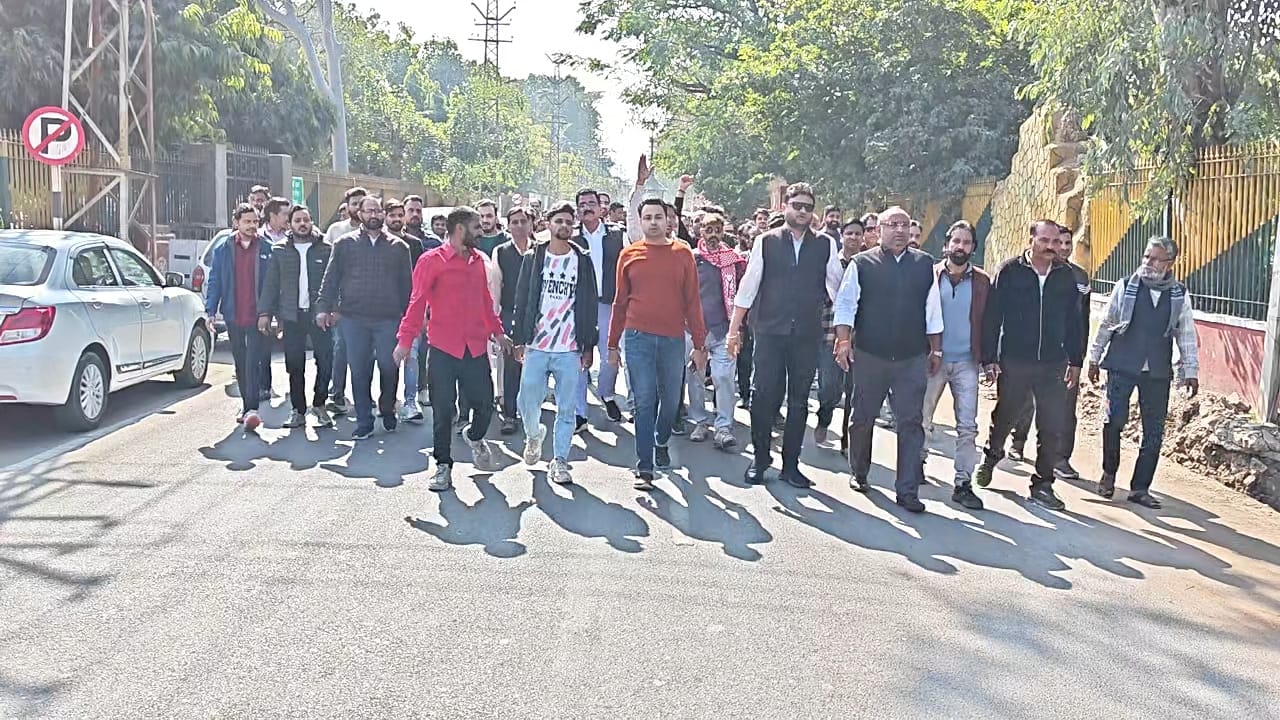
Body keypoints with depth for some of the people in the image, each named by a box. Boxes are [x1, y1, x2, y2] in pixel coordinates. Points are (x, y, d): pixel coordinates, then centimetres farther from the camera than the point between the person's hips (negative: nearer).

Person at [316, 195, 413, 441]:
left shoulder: (398, 247, 7)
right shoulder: (345, 244, 7)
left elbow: (406, 283, 7)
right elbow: (331, 278, 5)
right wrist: (324, 307, -5)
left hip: (389, 319, 0)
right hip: (354, 319, 0)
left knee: (390, 368, 3)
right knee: (359, 371, 4)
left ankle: (387, 410, 27)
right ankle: (364, 422, 13)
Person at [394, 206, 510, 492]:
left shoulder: (478, 260, 9)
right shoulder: (432, 261, -7)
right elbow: (417, 302, -8)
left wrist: (497, 330, 20)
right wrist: (405, 340, -14)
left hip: (476, 347, 4)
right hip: (443, 349, -4)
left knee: (485, 404, 6)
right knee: (443, 410, 2)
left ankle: (475, 437, 38)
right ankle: (443, 465, 15)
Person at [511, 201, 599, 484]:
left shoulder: (583, 261, 6)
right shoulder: (533, 258, 7)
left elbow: (591, 305, 7)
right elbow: (521, 300, 7)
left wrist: (588, 346, 2)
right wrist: (519, 340, 2)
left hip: (570, 349, 0)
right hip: (536, 346, 0)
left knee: (566, 409, 2)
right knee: (527, 403, 1)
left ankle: (559, 461, 12)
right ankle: (534, 435, 32)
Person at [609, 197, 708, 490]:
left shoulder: (682, 253, 4)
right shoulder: (629, 255, 5)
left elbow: (692, 301, 3)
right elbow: (620, 302, 9)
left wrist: (699, 343, 1)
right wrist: (613, 344, 9)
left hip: (673, 338, 1)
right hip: (639, 337, -1)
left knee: (671, 399, 11)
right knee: (644, 402, -2)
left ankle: (661, 443, 39)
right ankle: (644, 468, 2)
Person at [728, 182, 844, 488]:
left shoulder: (826, 245, 6)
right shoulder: (766, 242, 2)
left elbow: (837, 288, 6)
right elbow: (748, 287, 2)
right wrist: (734, 329, 0)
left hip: (807, 335, 2)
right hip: (769, 331, -1)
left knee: (799, 401, 8)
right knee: (764, 396, -1)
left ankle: (790, 463, 19)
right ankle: (760, 458, 16)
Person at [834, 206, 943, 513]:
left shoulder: (925, 265, 7)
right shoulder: (862, 263, 0)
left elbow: (933, 311, 10)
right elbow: (845, 304, -4)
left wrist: (936, 350, 9)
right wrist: (844, 340, -15)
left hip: (912, 359, 2)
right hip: (870, 356, -1)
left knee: (911, 423, 0)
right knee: (863, 418, 11)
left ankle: (907, 490, 5)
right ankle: (859, 473, 31)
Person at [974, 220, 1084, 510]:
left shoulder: (1066, 275, 5)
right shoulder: (1009, 271, -5)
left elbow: (1073, 321, 11)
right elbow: (992, 317, -6)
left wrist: (1075, 360, 11)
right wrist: (989, 358, -9)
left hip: (1053, 365, 2)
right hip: (1013, 362, -2)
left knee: (1052, 428, 2)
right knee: (1004, 418, 14)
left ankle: (1042, 484, 14)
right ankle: (990, 457, 42)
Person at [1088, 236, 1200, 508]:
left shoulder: (1180, 295, 6)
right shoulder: (1126, 287, 1)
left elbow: (1187, 335, 9)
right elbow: (1106, 324, 7)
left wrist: (1191, 371, 5)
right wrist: (1094, 358, 6)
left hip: (1158, 372, 2)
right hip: (1122, 366, -2)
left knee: (1154, 432, 2)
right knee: (1114, 420, -9)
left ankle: (1140, 488, 12)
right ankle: (1109, 473, 15)